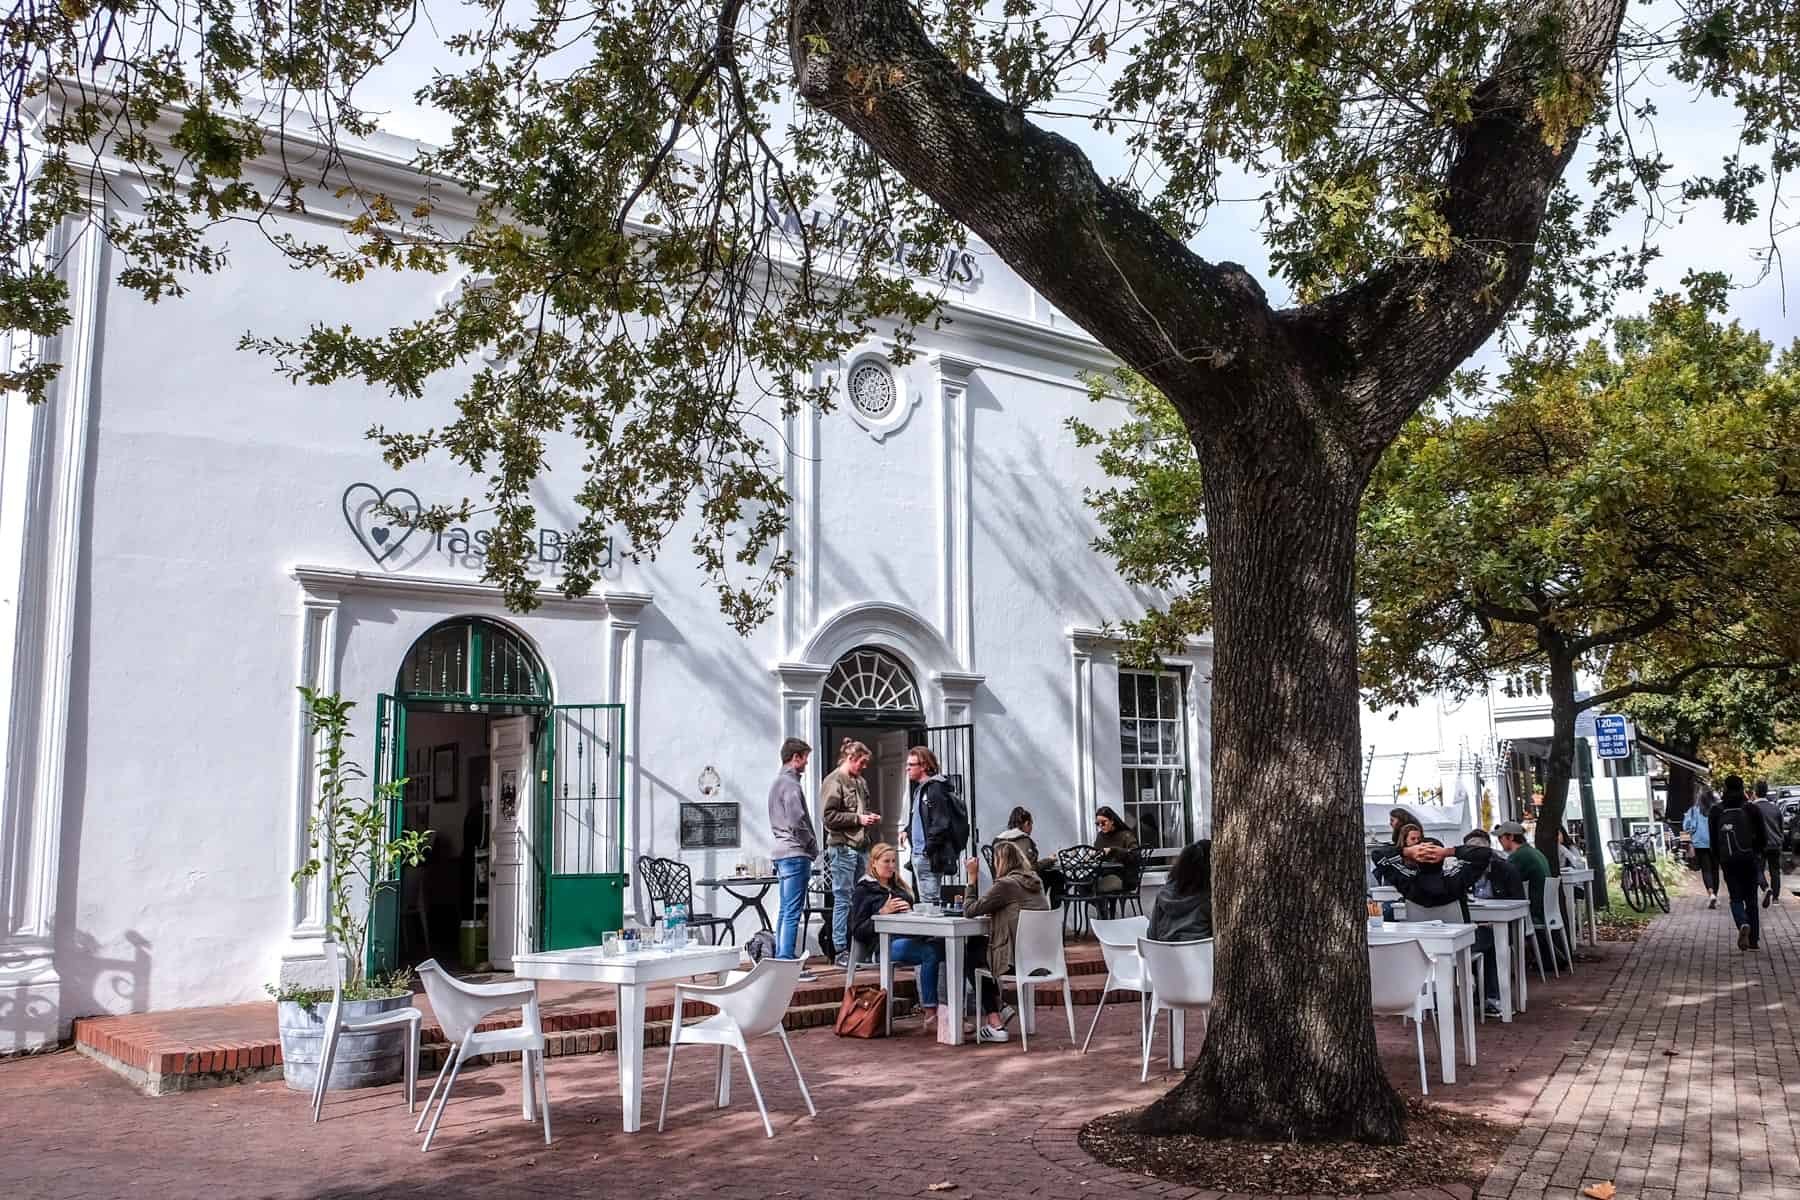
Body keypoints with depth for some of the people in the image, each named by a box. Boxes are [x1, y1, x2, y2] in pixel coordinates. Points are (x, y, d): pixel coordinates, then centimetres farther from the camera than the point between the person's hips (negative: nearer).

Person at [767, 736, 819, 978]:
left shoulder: (777, 782, 19)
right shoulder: (791, 784, -13)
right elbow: (797, 822, -19)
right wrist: (813, 847, -6)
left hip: (781, 854, 10)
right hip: (794, 854, -10)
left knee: (786, 911, 14)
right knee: (793, 912, -9)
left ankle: (781, 960, 18)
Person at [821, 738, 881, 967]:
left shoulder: (861, 782, 18)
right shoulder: (833, 782, -7)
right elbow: (830, 816, -13)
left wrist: (870, 817, 9)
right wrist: (858, 819, -14)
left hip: (861, 846, 8)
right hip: (842, 847, -8)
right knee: (843, 900, -4)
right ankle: (841, 951, 1)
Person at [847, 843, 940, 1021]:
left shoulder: (898, 887, 29)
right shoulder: (863, 891, 10)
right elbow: (858, 931, 2)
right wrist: (883, 912, -10)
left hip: (910, 937, 6)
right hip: (885, 943, -6)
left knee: (942, 945, -28)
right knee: (930, 952, -33)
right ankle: (930, 1014, -32)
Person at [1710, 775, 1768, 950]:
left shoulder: (1716, 811, 0)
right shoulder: (1751, 809, -2)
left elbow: (1713, 839, 3)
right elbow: (1763, 837, 1)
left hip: (1728, 861, 0)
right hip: (1749, 859, 1)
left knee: (1736, 898, 6)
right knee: (1751, 898, 11)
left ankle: (1743, 924, -24)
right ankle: (1754, 940, 11)